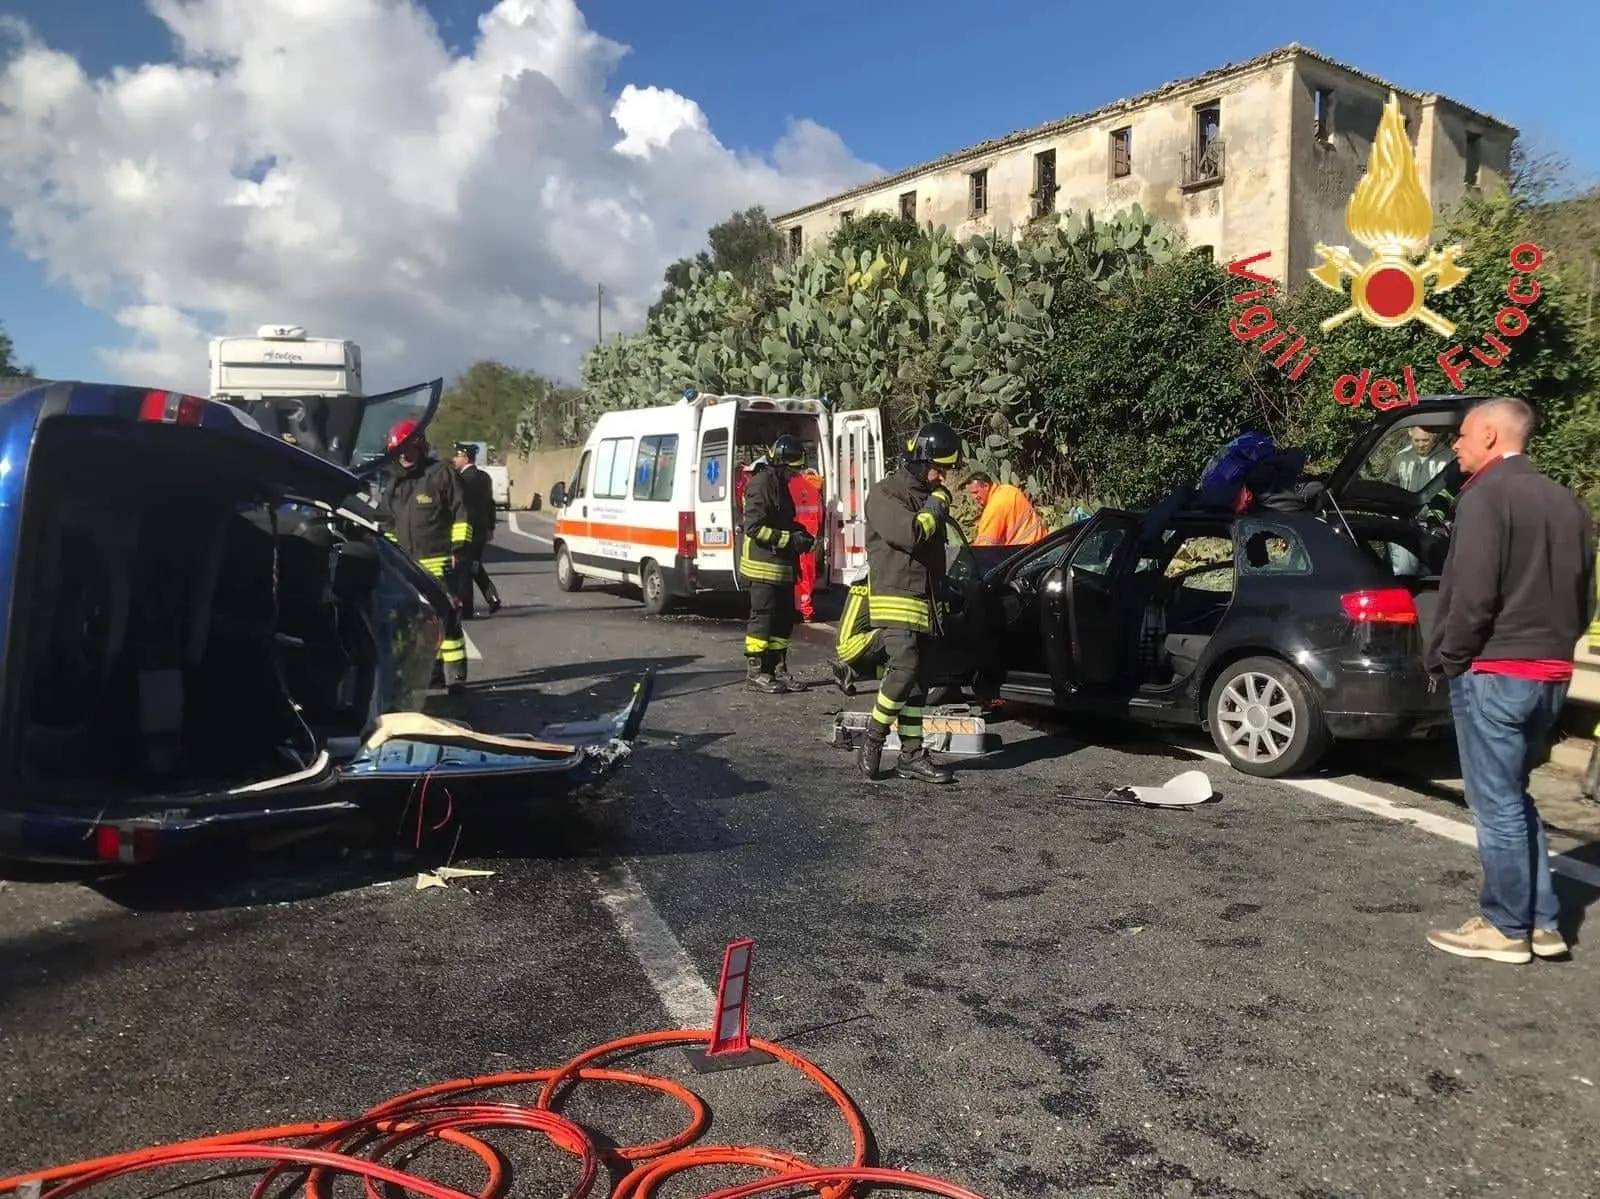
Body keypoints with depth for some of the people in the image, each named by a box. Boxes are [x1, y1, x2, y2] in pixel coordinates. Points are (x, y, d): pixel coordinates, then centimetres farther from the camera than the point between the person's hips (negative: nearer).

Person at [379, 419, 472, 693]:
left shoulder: (441, 473, -4)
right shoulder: (395, 483, 17)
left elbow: (460, 513, -6)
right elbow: (387, 522, 25)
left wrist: (458, 548, -12)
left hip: (439, 562, -7)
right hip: (407, 564, 7)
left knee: (447, 620, -9)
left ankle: (456, 676, -6)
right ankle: (432, 671, 23)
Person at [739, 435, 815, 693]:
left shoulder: (779, 483, 17)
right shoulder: (762, 483, -15)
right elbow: (754, 527, -21)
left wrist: (800, 534, 11)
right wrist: (791, 540, -20)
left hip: (781, 565, 10)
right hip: (763, 564, -10)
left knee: (784, 618, 12)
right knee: (763, 617, -4)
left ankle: (777, 669, 20)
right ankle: (755, 672, 3)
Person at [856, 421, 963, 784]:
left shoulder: (928, 497, 17)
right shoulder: (884, 493, -8)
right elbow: (910, 533, -25)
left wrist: (939, 590, 22)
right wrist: (937, 504, -10)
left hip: (923, 602, 8)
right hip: (895, 599, -8)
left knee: (918, 681, 8)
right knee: (904, 668, -22)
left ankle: (911, 755, 12)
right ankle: (872, 741, -8)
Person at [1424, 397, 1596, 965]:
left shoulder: (1486, 495, -12)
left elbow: (1473, 593, -20)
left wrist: (1449, 658, -8)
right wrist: (1550, 646, 20)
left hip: (1493, 672, -9)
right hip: (1550, 674, 9)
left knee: (1496, 805, 1)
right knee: (1513, 798, 18)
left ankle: (1506, 928, 10)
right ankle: (1541, 922, 22)